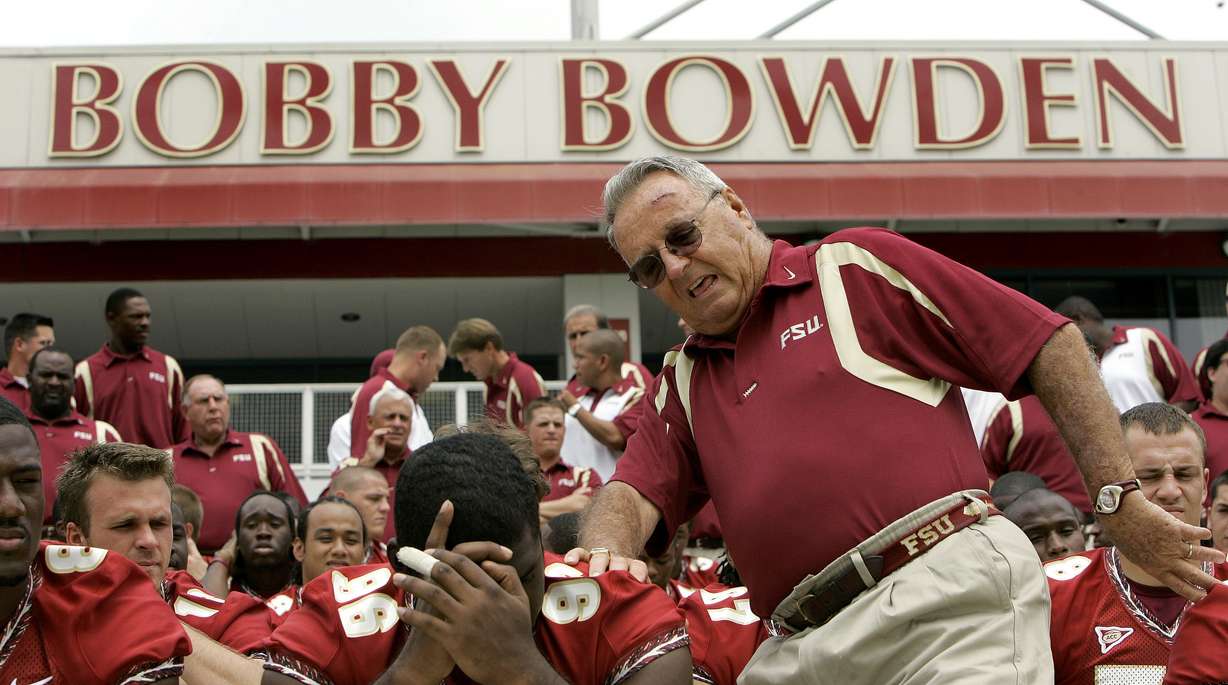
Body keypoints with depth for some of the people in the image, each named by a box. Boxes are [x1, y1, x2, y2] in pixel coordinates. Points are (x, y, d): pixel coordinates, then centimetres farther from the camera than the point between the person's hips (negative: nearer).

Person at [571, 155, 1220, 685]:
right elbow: (631, 495, 11)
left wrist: (1117, 498, -2)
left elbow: (1049, 342, 3)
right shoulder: (683, 379, 23)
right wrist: (605, 551, -14)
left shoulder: (857, 265, 6)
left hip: (949, 595, -5)